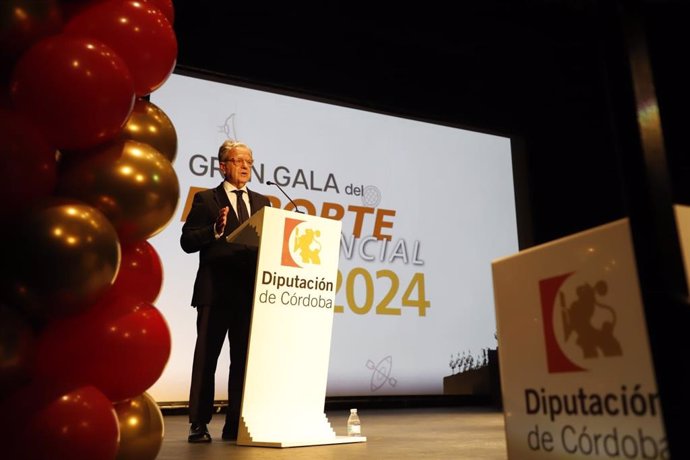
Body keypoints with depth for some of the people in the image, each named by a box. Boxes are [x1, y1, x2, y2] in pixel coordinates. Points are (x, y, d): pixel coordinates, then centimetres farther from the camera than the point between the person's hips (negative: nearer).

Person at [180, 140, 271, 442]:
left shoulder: (262, 202, 16)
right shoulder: (206, 199, 3)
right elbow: (187, 241, -5)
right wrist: (216, 229, -19)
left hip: (251, 291, 4)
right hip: (215, 291, -4)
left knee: (244, 359, 8)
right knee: (206, 358, 4)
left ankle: (236, 424, 18)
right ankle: (199, 424, 13)